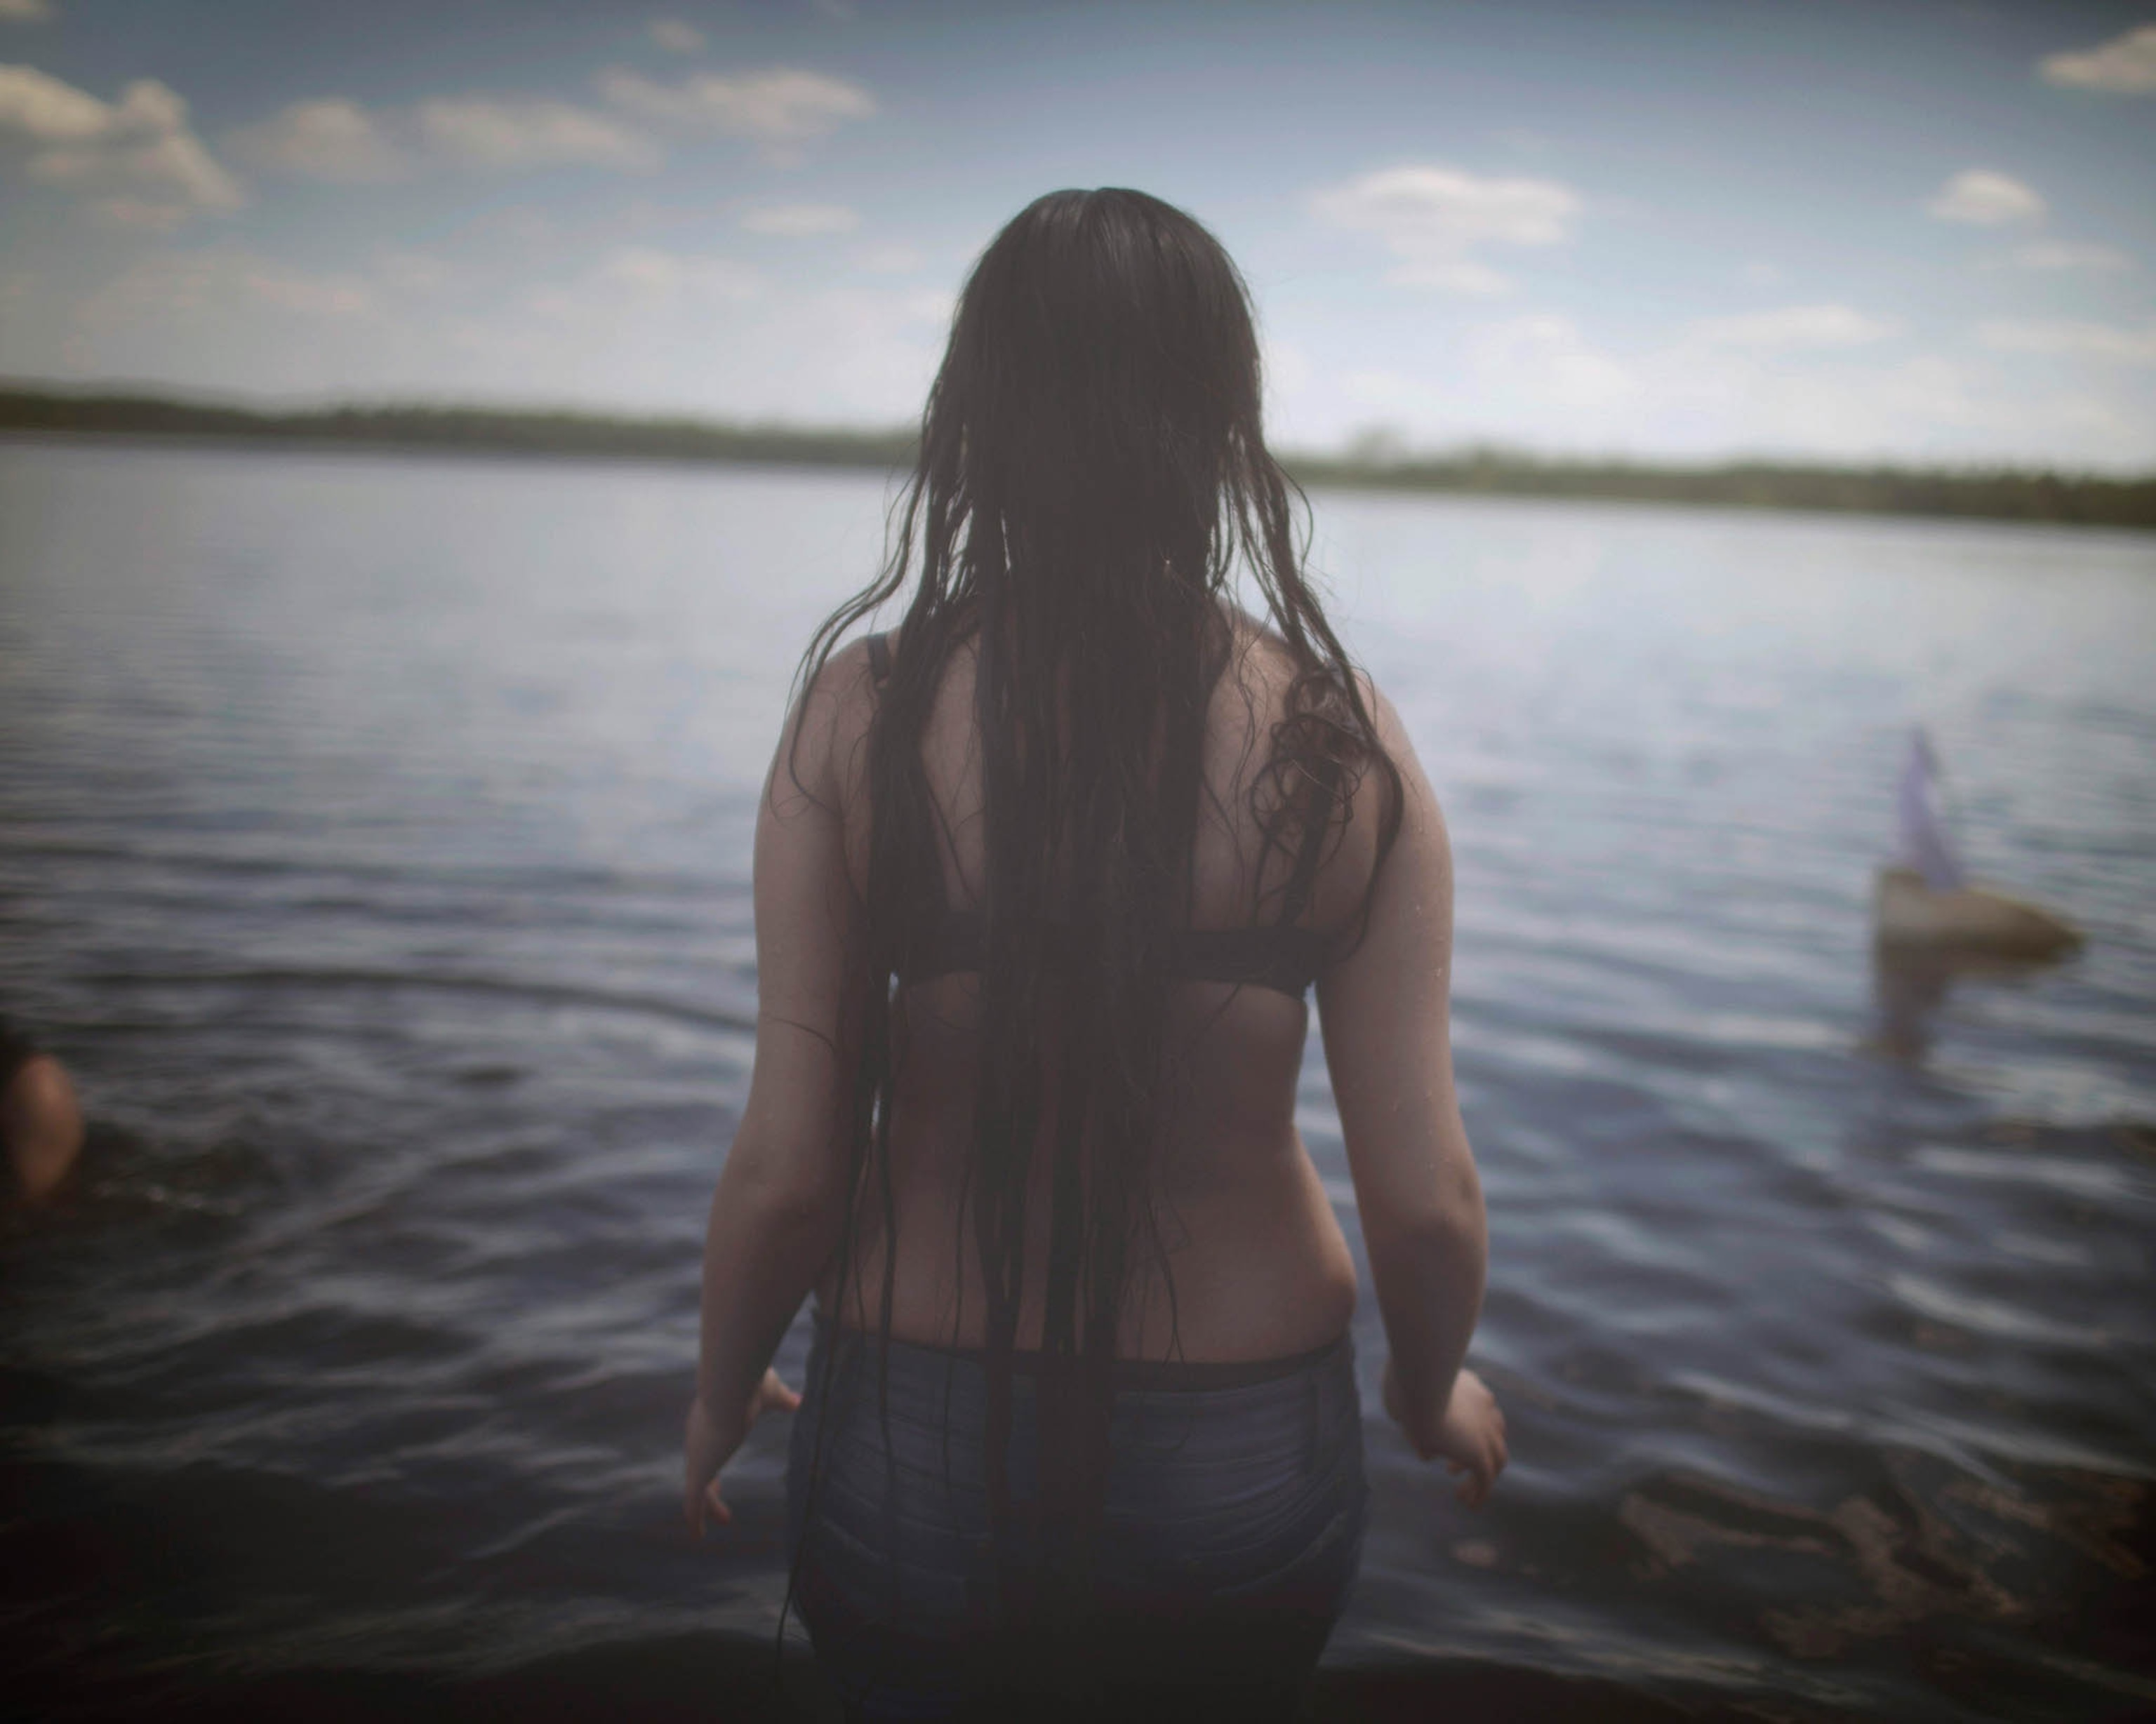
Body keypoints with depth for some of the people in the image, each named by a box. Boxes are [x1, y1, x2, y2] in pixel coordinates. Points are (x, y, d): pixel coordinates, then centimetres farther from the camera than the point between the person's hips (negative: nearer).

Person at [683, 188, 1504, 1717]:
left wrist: (723, 1394, 7)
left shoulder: (863, 713, -15)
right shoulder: (1339, 738, -13)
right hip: (1245, 1460, 1)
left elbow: (786, 1170, -13)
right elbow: (1426, 1199, -11)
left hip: (917, 1446, -1)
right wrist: (1435, 1388, 11)